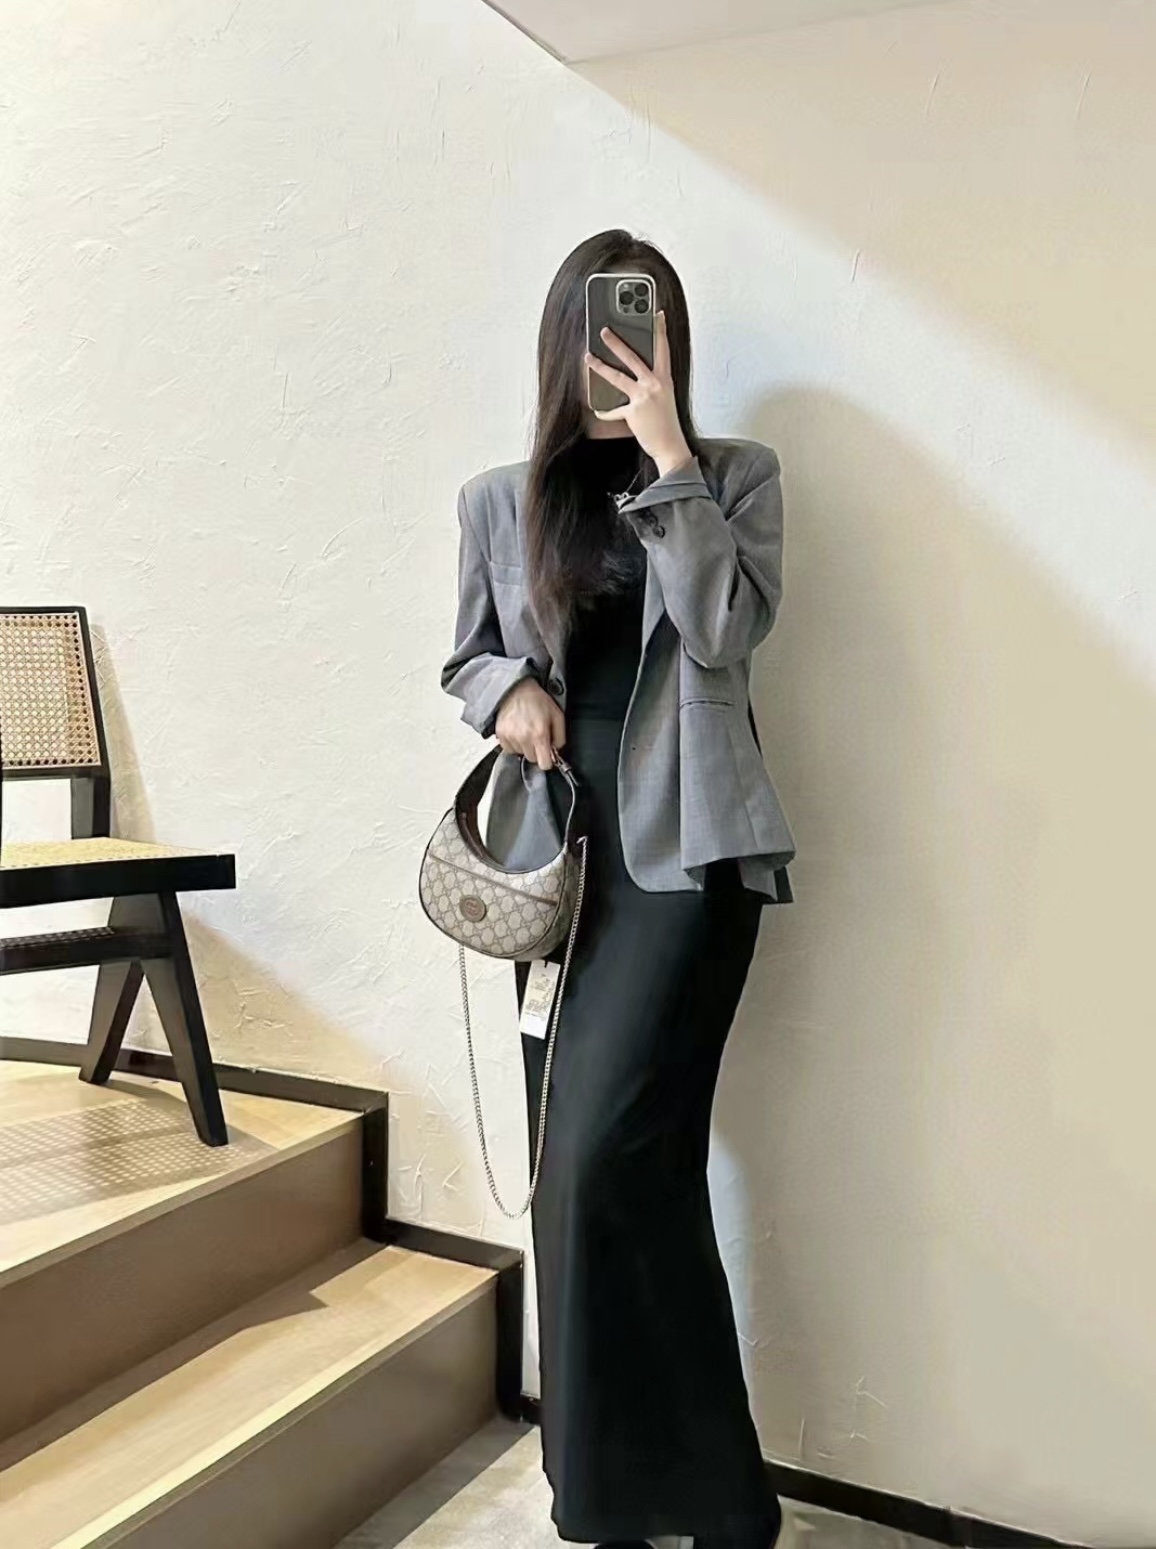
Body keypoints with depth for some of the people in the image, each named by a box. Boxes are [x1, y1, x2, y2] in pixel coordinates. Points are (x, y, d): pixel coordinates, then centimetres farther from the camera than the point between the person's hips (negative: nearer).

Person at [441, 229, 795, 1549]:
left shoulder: (735, 475, 4)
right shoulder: (500, 499, 11)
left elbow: (726, 629, -12)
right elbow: (466, 657, 18)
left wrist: (667, 455, -14)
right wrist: (509, 692, -4)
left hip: (686, 849, -3)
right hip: (559, 850, 4)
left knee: (604, 1156, -15)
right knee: (606, 1166, 9)